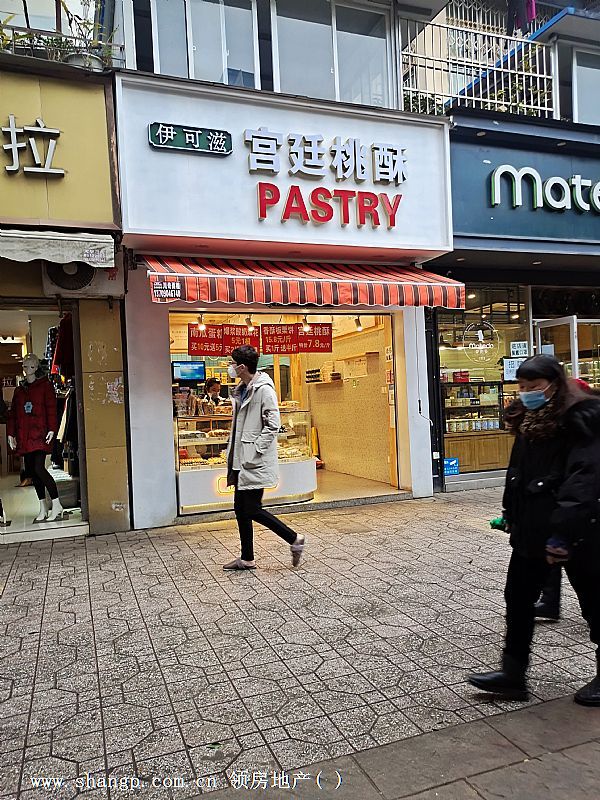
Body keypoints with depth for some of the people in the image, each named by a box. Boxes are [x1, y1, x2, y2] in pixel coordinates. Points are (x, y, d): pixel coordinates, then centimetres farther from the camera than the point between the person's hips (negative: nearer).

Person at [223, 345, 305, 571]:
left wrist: (254, 451, -19)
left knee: (252, 510, -6)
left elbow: (273, 424, -19)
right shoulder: (241, 390, 14)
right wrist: (233, 454, 15)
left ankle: (295, 539, 8)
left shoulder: (263, 389, -14)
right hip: (241, 461, 10)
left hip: (255, 462, -9)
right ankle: (247, 559, 22)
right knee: (240, 509, 12)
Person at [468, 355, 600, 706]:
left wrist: (563, 531, -29)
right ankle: (513, 674, 23)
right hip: (533, 528, 8)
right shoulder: (529, 421, 9)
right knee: (518, 597, 11)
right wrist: (512, 517, 14)